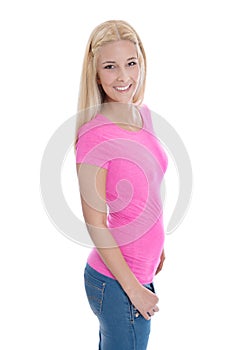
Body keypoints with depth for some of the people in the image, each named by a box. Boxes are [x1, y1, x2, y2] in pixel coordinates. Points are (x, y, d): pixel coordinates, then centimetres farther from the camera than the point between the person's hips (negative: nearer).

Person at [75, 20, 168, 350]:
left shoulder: (143, 114, 1)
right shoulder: (94, 137, -23)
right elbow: (95, 224, -20)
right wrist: (134, 289, -15)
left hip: (140, 269, 7)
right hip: (116, 284, -7)